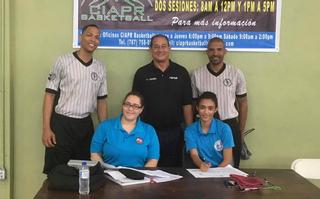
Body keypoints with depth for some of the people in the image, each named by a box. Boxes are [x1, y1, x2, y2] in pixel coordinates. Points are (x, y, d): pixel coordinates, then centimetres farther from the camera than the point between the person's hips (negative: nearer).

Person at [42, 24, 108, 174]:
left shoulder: (100, 68, 9)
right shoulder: (63, 61, -4)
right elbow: (50, 94, -4)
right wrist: (46, 128, -11)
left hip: (85, 125, 4)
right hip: (61, 124, -4)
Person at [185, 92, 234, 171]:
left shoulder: (224, 129, -3)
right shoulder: (190, 130, 1)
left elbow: (228, 160, -5)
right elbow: (194, 155, -10)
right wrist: (201, 165, -32)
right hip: (202, 171, 1)